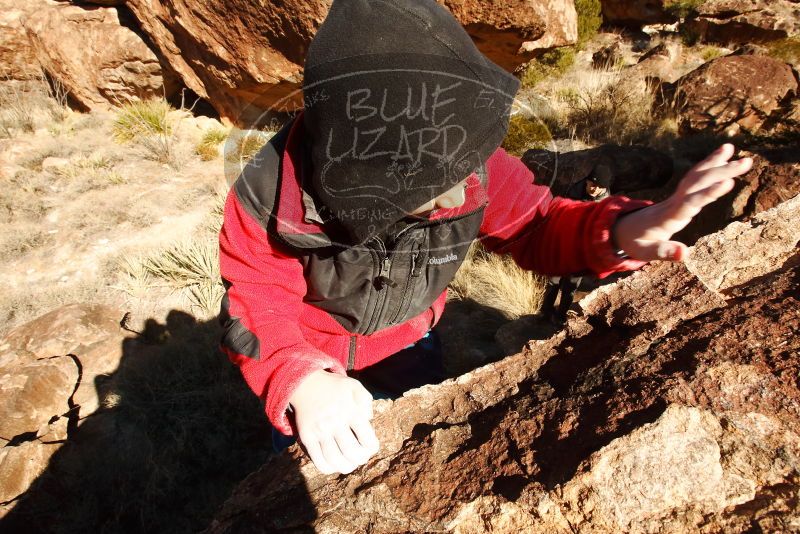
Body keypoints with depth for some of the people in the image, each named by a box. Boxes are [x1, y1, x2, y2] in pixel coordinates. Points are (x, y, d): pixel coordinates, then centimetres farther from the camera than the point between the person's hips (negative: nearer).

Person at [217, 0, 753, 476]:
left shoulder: (469, 170, -32)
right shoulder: (270, 198, -37)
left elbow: (533, 224, -19)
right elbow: (257, 305, -28)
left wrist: (617, 230, -41)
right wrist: (303, 383, -49)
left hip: (406, 343, 2)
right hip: (311, 356, -1)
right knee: (309, 471, 25)